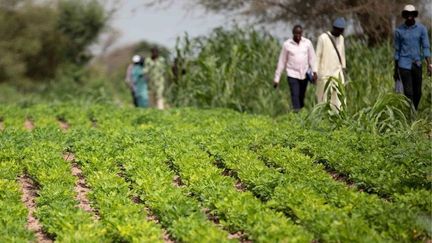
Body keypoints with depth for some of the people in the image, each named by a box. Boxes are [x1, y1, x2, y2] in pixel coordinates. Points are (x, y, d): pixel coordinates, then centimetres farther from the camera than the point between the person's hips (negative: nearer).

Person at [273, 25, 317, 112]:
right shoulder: (287, 44, -3)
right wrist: (276, 79, 3)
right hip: (292, 75, -2)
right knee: (295, 96, -14)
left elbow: (312, 58, 1)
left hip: (304, 75, 2)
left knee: (301, 97, 10)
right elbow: (281, 62, 3)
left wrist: (314, 72, -15)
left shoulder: (308, 43, 1)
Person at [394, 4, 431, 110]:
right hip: (404, 65, -2)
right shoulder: (399, 31, -3)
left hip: (417, 65, 2)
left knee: (417, 93, 10)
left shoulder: (422, 29, -2)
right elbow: (397, 51, 4)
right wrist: (395, 70, 6)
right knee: (408, 93, -9)